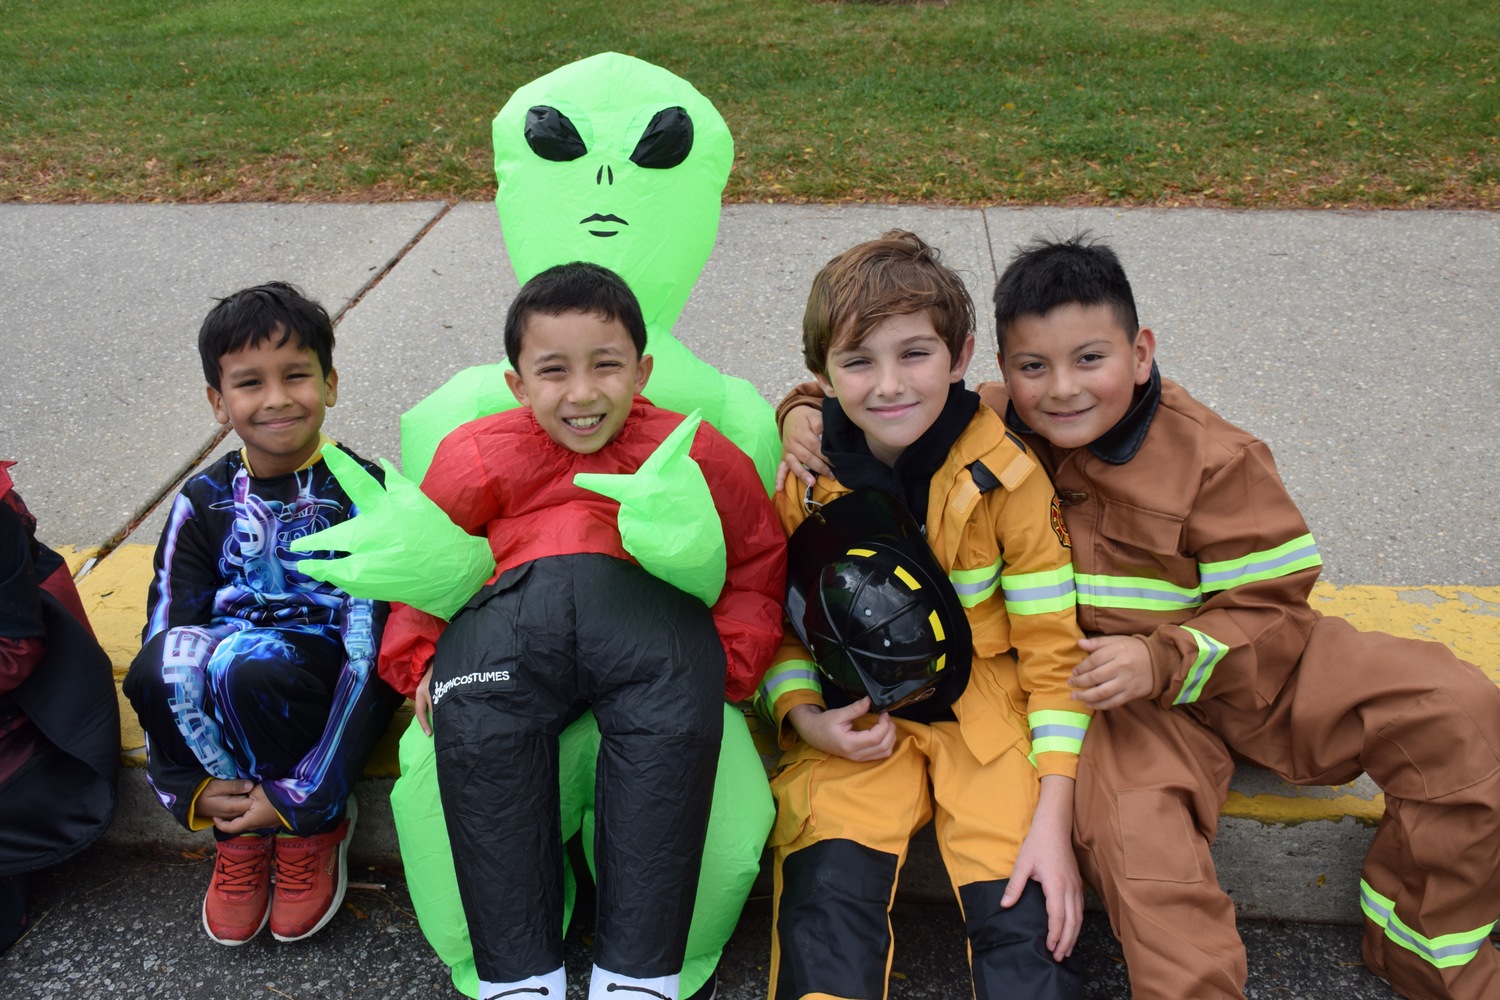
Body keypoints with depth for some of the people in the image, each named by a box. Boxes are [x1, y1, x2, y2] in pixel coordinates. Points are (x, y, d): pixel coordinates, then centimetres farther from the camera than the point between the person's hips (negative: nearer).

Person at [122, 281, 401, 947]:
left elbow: (371, 648, -14)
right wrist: (189, 785, -12)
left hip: (328, 685, -3)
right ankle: (240, 833, -6)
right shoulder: (203, 502, 3)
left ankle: (316, 827, -6)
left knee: (245, 662, -34)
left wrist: (305, 796, -19)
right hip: (216, 698, 4)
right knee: (162, 660, -28)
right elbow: (162, 630, -1)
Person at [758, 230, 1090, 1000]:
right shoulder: (802, 481, -6)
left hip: (986, 712, 0)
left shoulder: (1009, 478, -10)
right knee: (827, 893, -20)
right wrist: (802, 717, -12)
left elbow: (1052, 646, -7)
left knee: (1025, 909, -17)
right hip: (855, 725, 1)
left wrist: (1054, 820, -13)